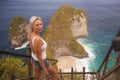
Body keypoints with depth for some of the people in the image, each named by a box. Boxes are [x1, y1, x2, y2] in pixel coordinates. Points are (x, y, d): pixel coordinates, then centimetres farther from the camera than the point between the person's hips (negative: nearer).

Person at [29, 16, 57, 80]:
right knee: (54, 73, 21)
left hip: (34, 59, 7)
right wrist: (45, 70, -19)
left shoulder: (31, 35, -14)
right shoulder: (37, 40, -43)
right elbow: (39, 57, -32)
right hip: (40, 62, -7)